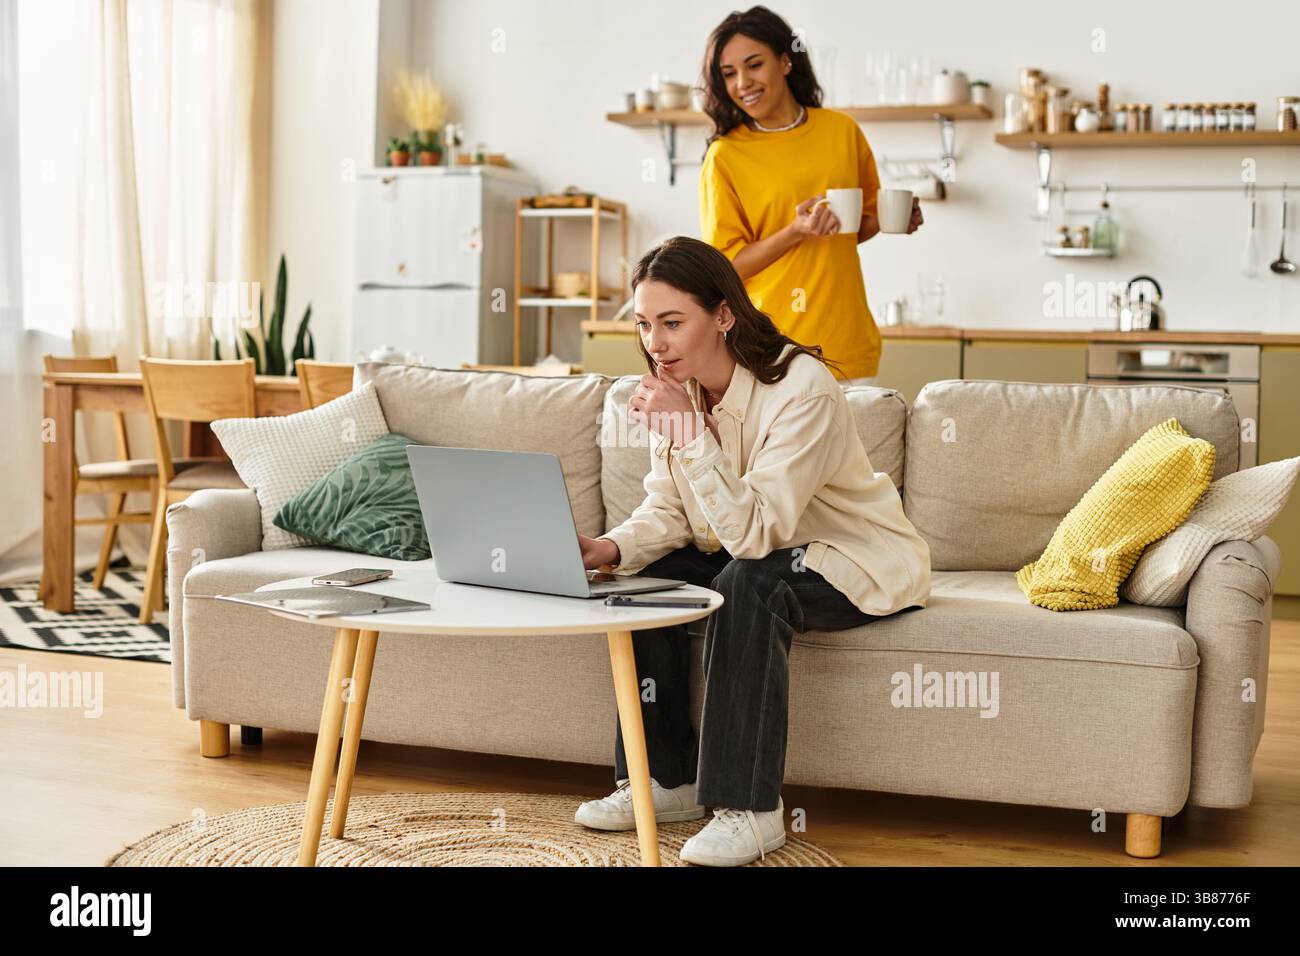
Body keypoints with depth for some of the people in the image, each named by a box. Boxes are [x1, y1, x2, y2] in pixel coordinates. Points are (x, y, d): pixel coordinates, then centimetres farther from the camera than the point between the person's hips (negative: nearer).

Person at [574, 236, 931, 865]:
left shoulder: (802, 389, -29)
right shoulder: (677, 391, -6)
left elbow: (755, 533, -35)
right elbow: (667, 513, -4)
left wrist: (689, 433, -39)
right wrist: (609, 548, -24)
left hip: (861, 564, -7)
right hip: (752, 551, 8)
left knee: (746, 583, -33)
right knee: (648, 575, -12)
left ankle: (750, 808, -25)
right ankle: (666, 780, -2)